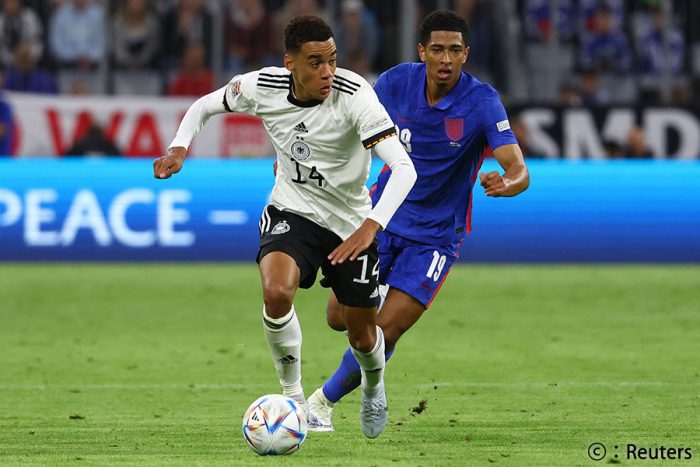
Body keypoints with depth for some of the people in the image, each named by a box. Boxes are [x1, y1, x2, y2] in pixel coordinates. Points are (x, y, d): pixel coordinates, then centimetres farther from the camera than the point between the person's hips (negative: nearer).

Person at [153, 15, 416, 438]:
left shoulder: (354, 94, -27)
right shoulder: (263, 87, -16)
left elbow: (403, 168, -33)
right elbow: (205, 106, 6)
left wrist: (371, 227, -46)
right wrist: (179, 148, -12)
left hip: (350, 224, -1)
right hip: (291, 212, 1)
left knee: (362, 337, 9)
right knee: (276, 292, -30)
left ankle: (374, 387, 48)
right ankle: (293, 397, -8)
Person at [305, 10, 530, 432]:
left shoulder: (483, 102, -20)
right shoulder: (396, 82, -10)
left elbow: (519, 171, -28)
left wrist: (505, 183, -52)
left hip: (436, 235, -3)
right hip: (384, 216, 3)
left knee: (384, 332, -12)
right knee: (340, 316, 2)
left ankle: (326, 400, 11)